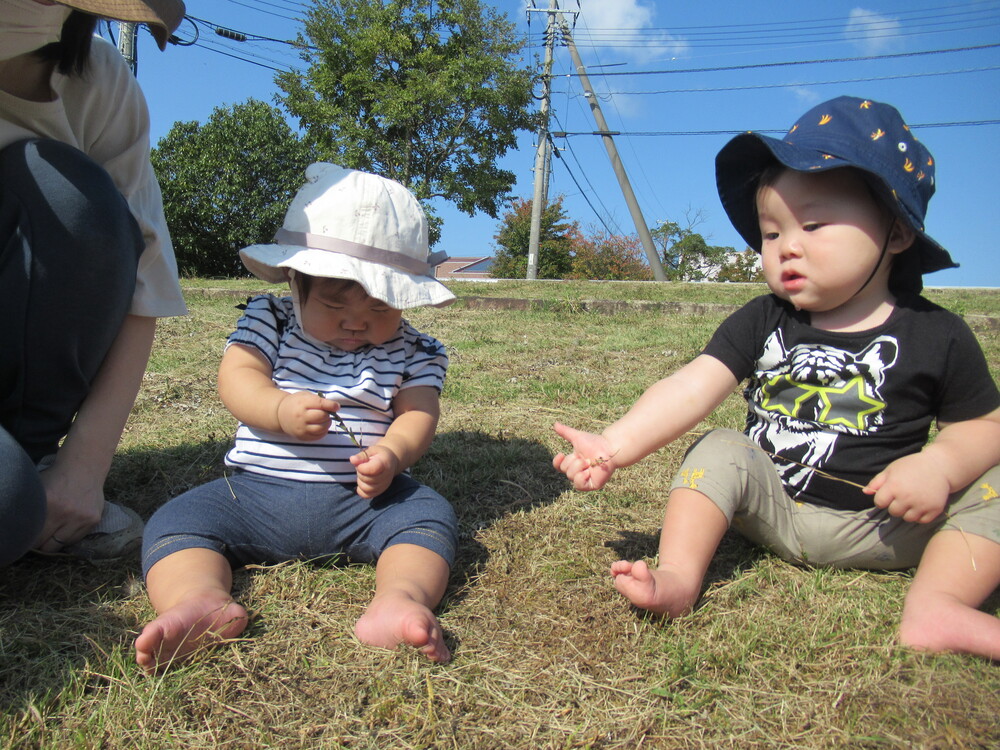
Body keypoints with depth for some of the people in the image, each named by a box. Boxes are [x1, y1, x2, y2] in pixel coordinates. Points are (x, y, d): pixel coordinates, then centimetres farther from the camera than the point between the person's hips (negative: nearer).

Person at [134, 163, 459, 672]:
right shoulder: (269, 323, 5)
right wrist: (282, 411, -29)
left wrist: (392, 453, -28)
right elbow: (237, 378, -7)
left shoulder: (412, 353, 6)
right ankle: (199, 600, -42)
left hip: (363, 500, 0)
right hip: (256, 492, 1)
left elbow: (418, 413, -4)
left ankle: (402, 599, -45)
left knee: (428, 515, -24)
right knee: (176, 521, -18)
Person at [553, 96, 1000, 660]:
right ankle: (679, 577, -26)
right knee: (720, 452, -19)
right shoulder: (762, 323, -4)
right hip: (775, 506, 1)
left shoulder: (936, 336, -6)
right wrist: (616, 445, -29)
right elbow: (694, 387, -16)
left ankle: (937, 605, -27)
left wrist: (941, 463, -21)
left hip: (886, 525, 0)